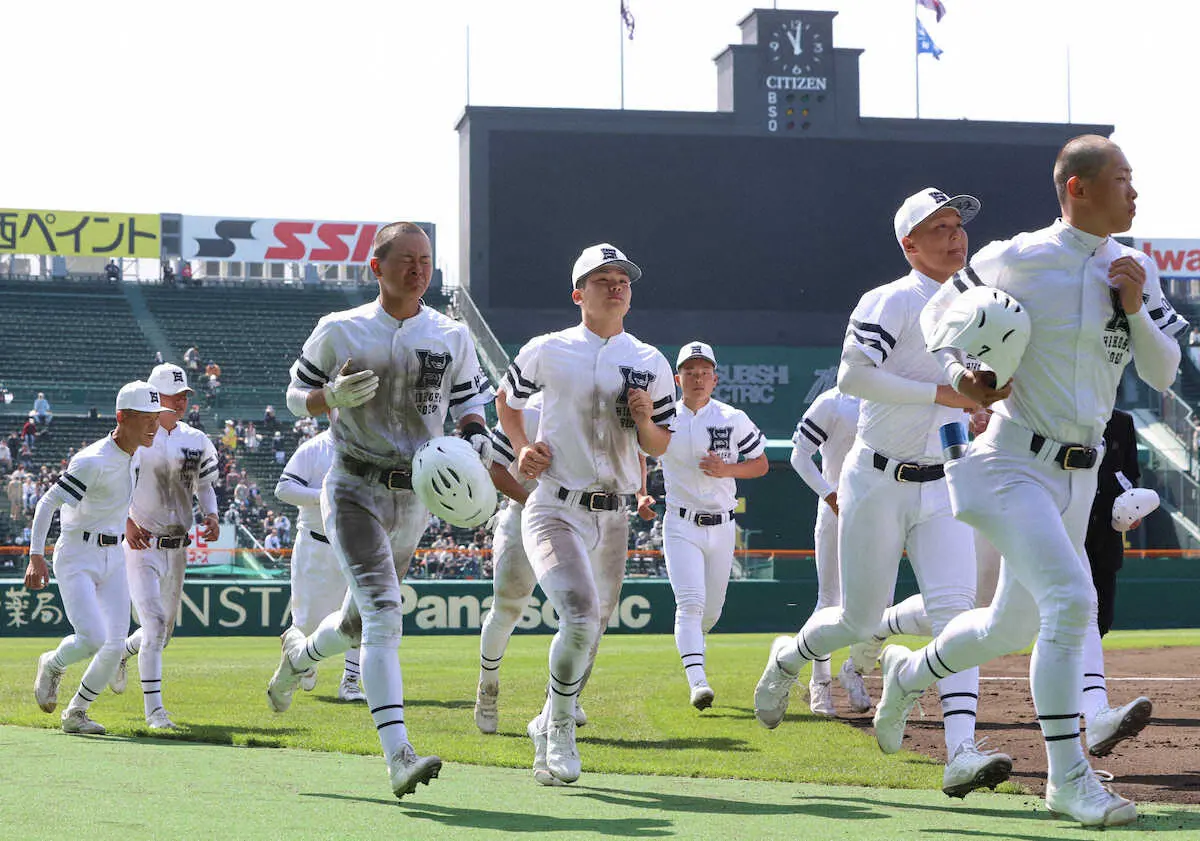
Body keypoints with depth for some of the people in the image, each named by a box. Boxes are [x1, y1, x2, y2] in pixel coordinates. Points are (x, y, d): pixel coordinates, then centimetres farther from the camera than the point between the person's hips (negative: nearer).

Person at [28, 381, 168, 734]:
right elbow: (47, 504, -22)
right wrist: (36, 557, -28)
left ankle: (76, 713, 15)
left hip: (113, 557, 7)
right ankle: (52, 665, 13)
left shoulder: (135, 455, 3)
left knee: (116, 645, -1)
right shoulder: (93, 461, -22)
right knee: (93, 638, -20)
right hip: (76, 558, -7)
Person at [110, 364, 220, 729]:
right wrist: (126, 521, -21)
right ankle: (154, 709, -11)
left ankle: (121, 653, 46)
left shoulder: (196, 441, 6)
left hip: (177, 548, 6)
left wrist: (211, 515, -4)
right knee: (154, 624, -16)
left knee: (163, 632, 14)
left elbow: (204, 484, 17)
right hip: (141, 547, -5)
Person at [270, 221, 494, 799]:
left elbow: (469, 401, 12)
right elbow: (297, 397, 7)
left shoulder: (452, 338, 5)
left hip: (416, 497, 4)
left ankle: (300, 653, 52)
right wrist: (334, 395, -15)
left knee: (361, 624, 16)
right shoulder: (339, 331, -1)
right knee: (383, 613, -21)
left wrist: (476, 436, -11)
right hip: (354, 490, -4)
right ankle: (397, 755, -29)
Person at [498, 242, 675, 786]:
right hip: (556, 509, -4)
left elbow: (660, 447, 13)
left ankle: (549, 730, 36)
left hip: (614, 516, 4)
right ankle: (559, 728, -4)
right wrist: (521, 450, 1)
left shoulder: (651, 364, 7)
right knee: (580, 618, -24)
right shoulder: (546, 352, 1)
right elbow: (507, 400, 18)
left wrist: (645, 420, -9)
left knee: (591, 631, 13)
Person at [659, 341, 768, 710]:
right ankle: (697, 681, -28)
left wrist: (726, 470, -12)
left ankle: (689, 642, 45)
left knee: (711, 611, 11)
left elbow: (761, 464, 6)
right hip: (681, 527, -2)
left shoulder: (733, 419, 0)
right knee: (691, 603, -19)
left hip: (722, 527, 2)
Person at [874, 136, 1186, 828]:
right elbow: (937, 316, 6)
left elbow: (1163, 374, 6)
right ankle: (1068, 779, -15)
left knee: (1015, 625, 17)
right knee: (1071, 600, -23)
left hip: (1080, 474, 7)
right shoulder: (1018, 261, -9)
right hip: (1014, 463, -7)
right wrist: (958, 377, -12)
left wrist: (1134, 306, -9)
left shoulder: (1135, 270, 6)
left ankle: (910, 672, 46)